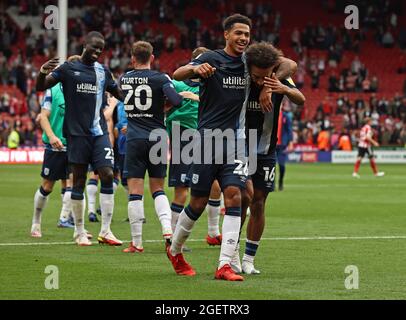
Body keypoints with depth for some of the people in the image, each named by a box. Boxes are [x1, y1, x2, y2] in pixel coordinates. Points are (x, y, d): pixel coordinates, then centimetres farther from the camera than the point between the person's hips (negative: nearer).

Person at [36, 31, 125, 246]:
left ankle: (105, 231, -4)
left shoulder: (103, 71, 13)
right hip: (77, 132, -3)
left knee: (107, 175, -8)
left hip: (99, 132, 3)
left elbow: (119, 94, 27)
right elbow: (40, 87, -5)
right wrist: (42, 72, -25)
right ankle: (79, 232, 11)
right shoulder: (68, 68, 0)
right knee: (79, 181, 1)